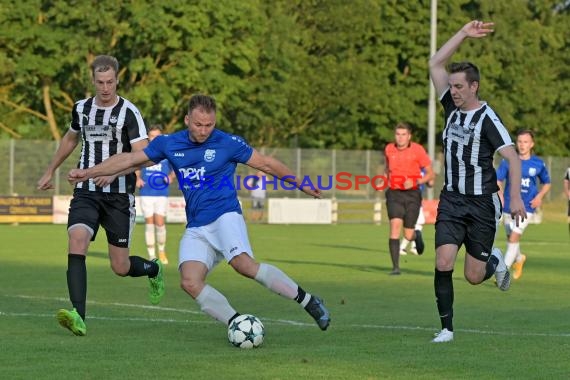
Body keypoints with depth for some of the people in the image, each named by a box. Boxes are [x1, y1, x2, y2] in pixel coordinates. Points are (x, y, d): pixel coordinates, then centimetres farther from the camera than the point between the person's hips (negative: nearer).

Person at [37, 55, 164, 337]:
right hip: (86, 194, 3)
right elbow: (70, 139, 28)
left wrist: (114, 170, -32)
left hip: (119, 197, -3)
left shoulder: (129, 112, -8)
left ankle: (153, 270, 40)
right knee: (77, 242, -25)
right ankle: (78, 318, -33)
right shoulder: (81, 109, 7)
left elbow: (143, 155, -16)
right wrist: (50, 172, 33)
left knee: (120, 267, 2)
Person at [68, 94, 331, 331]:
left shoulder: (228, 143, -3)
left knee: (244, 264, -32)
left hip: (225, 216, -5)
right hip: (196, 229, 5)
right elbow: (129, 159, 16)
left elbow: (266, 163, 7)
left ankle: (307, 301, -24)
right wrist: (87, 173, 15)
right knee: (190, 281, -20)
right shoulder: (169, 144, 7)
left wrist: (301, 185, 15)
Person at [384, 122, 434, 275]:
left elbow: (430, 174, -3)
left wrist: (415, 182, -18)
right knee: (395, 226, -19)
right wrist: (386, 180, 11)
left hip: (412, 195, -2)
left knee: (408, 235, -1)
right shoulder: (389, 149, 4)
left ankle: (416, 235, 40)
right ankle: (395, 266, -16)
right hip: (394, 194, 2)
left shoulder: (418, 150, -6)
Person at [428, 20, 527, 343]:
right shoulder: (452, 107, 4)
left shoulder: (487, 118, -12)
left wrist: (516, 197, -24)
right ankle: (446, 327, -3)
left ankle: (495, 262, 37)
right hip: (452, 199, 4)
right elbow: (436, 64, 5)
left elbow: (513, 157, -16)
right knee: (443, 263, -12)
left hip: (482, 204, -4)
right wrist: (463, 34, -1)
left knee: (474, 276, 2)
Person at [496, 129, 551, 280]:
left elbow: (547, 183, 12)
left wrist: (539, 196, -6)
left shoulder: (538, 164, -3)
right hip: (509, 205, 2)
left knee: (514, 237, -15)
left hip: (526, 207, -2)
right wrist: (500, 193, -27)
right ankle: (519, 259, 48)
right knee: (511, 238, 17)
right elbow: (498, 180, -8)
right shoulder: (508, 161, -4)